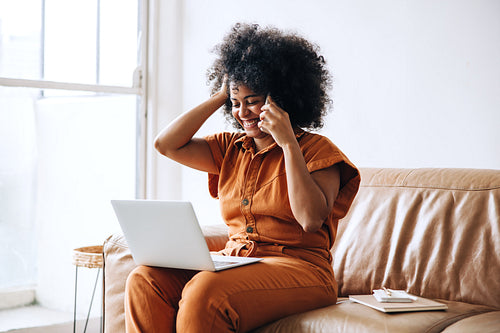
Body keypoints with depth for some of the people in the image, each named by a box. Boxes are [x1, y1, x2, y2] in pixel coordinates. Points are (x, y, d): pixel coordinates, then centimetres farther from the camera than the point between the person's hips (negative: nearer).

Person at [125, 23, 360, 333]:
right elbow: (167, 145, 8)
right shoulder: (230, 149, 18)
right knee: (144, 280, -20)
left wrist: (288, 143, -13)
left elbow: (311, 219, -14)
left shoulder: (318, 150, 1)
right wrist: (219, 97, 10)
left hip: (297, 269, -5)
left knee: (204, 292, -34)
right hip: (233, 262, 6)